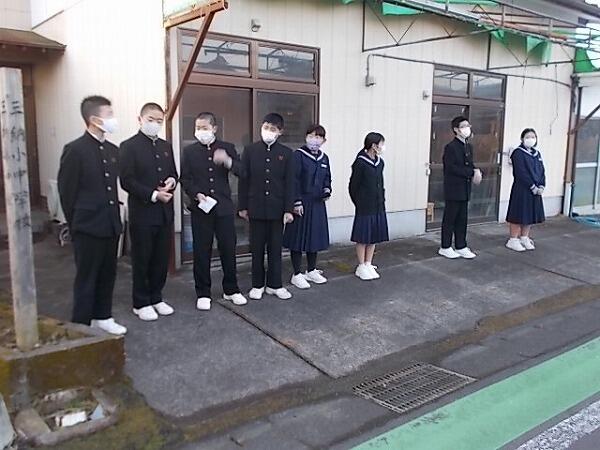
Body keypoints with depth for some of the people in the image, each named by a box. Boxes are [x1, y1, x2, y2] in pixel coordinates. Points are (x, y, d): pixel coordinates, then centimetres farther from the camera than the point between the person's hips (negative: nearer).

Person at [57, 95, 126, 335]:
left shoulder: (113, 150, 8)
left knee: (107, 275, 15)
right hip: (88, 227, -6)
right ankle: (81, 326, 16)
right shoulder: (75, 150, -12)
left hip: (111, 225, 6)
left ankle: (102, 317, 31)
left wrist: (115, 217, 11)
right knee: (86, 278, 4)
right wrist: (75, 225, -3)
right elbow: (66, 191, -8)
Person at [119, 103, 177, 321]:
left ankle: (156, 298, 27)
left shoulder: (166, 146, 13)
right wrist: (153, 195, -19)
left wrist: (172, 181, -4)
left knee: (161, 259, 12)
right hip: (142, 213, -6)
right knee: (142, 260, 6)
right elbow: (127, 181, -12)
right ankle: (141, 303, 19)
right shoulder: (129, 146, -6)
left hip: (165, 213, 6)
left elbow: (174, 173, 19)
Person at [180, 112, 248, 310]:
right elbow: (185, 179, 3)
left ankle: (231, 290, 22)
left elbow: (242, 172, -5)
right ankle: (203, 293, 16)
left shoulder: (227, 148, 5)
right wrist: (197, 194, -14)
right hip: (200, 208, 0)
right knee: (202, 252, 4)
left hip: (224, 207, 0)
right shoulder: (189, 151, 6)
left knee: (228, 249, 6)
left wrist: (228, 161, -24)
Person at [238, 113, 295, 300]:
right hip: (256, 207, 0)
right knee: (257, 248, 8)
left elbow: (290, 183, 0)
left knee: (275, 248, 8)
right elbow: (243, 180, 3)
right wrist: (243, 206, 0)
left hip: (277, 208, 0)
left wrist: (288, 209, -5)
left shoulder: (286, 153, 2)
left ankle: (275, 284, 20)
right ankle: (257, 284, 19)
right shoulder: (250, 150, 1)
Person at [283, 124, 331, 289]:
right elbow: (294, 180, -13)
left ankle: (311, 271, 28)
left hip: (318, 203, 6)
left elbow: (327, 178, 20)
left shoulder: (324, 158, 10)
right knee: (298, 237, 0)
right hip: (301, 203, -6)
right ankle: (297, 274, 10)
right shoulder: (298, 155, -9)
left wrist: (327, 190, 0)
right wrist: (297, 202, -18)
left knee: (315, 236, 13)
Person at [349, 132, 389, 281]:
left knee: (374, 236, 11)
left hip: (378, 207, 7)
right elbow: (353, 186, -8)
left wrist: (382, 201, 10)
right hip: (364, 208, -7)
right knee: (363, 237, 2)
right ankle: (361, 267, 13)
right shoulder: (360, 163, -14)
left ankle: (368, 264, 22)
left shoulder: (380, 162, 8)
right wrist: (359, 203, 0)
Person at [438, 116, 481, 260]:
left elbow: (470, 165, 15)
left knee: (462, 219, 11)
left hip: (465, 189, 8)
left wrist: (475, 172, -8)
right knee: (449, 219, 2)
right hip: (453, 189, -7)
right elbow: (452, 168, -19)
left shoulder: (469, 147, 14)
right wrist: (472, 172, -20)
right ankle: (445, 248, 12)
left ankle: (461, 247, 20)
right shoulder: (451, 147, -12)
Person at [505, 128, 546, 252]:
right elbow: (521, 173, -17)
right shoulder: (518, 153, -10)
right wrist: (533, 187, -16)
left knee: (531, 215, 11)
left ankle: (524, 238, 23)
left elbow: (542, 171, 10)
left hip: (535, 190, 7)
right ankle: (513, 240, 6)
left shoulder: (537, 153, 13)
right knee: (519, 214, -3)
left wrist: (541, 186, -4)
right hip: (521, 189, -7)